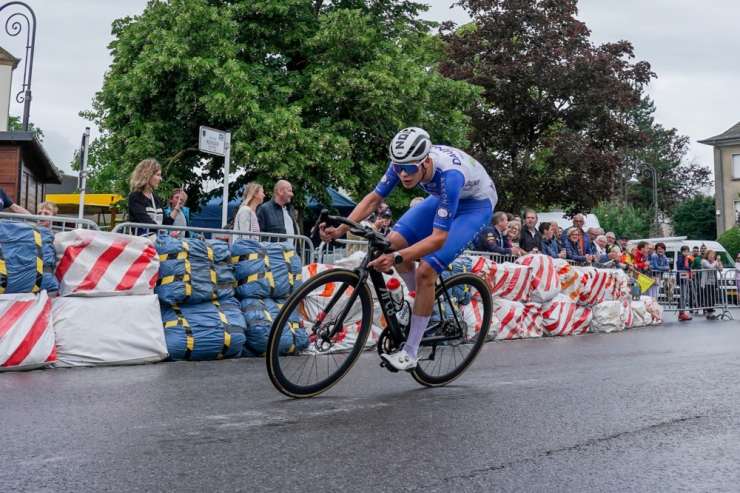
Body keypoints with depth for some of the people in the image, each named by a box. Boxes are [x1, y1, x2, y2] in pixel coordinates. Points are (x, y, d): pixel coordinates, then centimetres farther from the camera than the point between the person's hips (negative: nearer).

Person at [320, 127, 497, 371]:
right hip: (444, 197, 7)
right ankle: (425, 302, 13)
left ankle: (410, 353, -8)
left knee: (425, 271, -19)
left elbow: (438, 238, -42)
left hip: (477, 204, -7)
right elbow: (373, 198, -13)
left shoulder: (449, 175, -41)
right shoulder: (404, 162, -23)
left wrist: (396, 258, -54)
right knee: (393, 242, -11)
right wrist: (340, 229, -27)